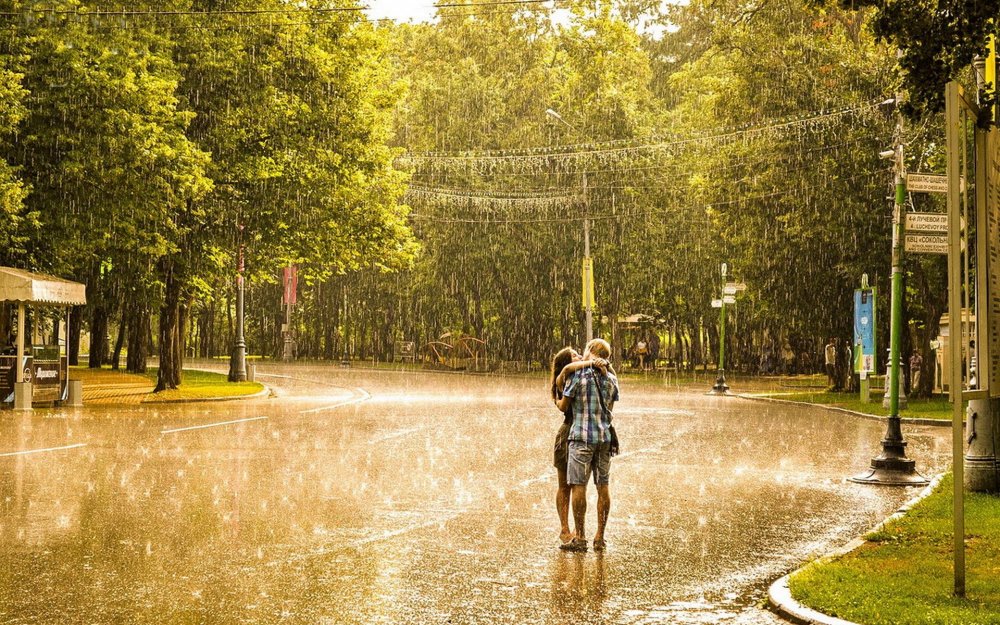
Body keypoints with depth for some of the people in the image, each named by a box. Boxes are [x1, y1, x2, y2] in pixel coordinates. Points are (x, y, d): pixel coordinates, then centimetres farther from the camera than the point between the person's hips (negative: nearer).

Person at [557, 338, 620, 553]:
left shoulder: (577, 374, -6)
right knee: (603, 486, 7)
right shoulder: (611, 378, 8)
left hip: (582, 436, -5)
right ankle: (600, 538, 9)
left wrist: (557, 400, 23)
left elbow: (564, 406, 0)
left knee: (578, 486, -2)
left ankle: (580, 538, -4)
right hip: (605, 436, 5)